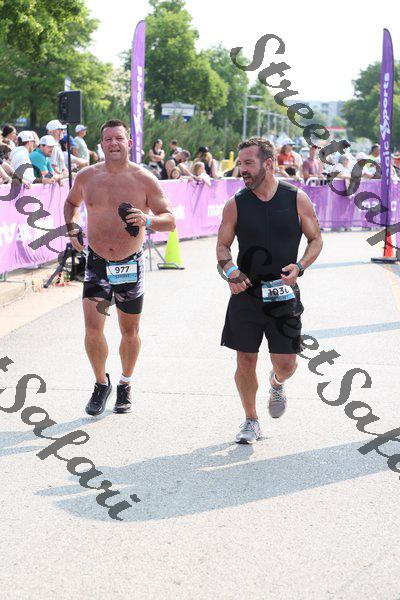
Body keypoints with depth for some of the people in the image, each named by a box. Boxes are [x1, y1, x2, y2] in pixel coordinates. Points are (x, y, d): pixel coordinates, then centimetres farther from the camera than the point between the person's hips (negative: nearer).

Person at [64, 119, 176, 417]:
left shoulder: (145, 180, -7)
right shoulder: (87, 177, 0)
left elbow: (170, 221, -7)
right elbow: (71, 203, 22)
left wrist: (147, 220, -27)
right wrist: (72, 228, 4)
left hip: (130, 265, -1)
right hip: (97, 262, 1)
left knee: (130, 331, 10)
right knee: (93, 329, -10)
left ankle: (125, 385, 32)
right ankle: (101, 383, 13)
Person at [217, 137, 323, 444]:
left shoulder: (297, 199, -4)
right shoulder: (236, 204, -1)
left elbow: (316, 240, 4)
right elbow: (222, 246, 7)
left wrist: (299, 266, -14)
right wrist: (230, 270, -14)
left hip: (284, 294, -1)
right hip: (246, 292, 1)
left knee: (286, 363, -1)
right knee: (245, 361, 4)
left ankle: (277, 384, 37)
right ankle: (251, 421, 24)